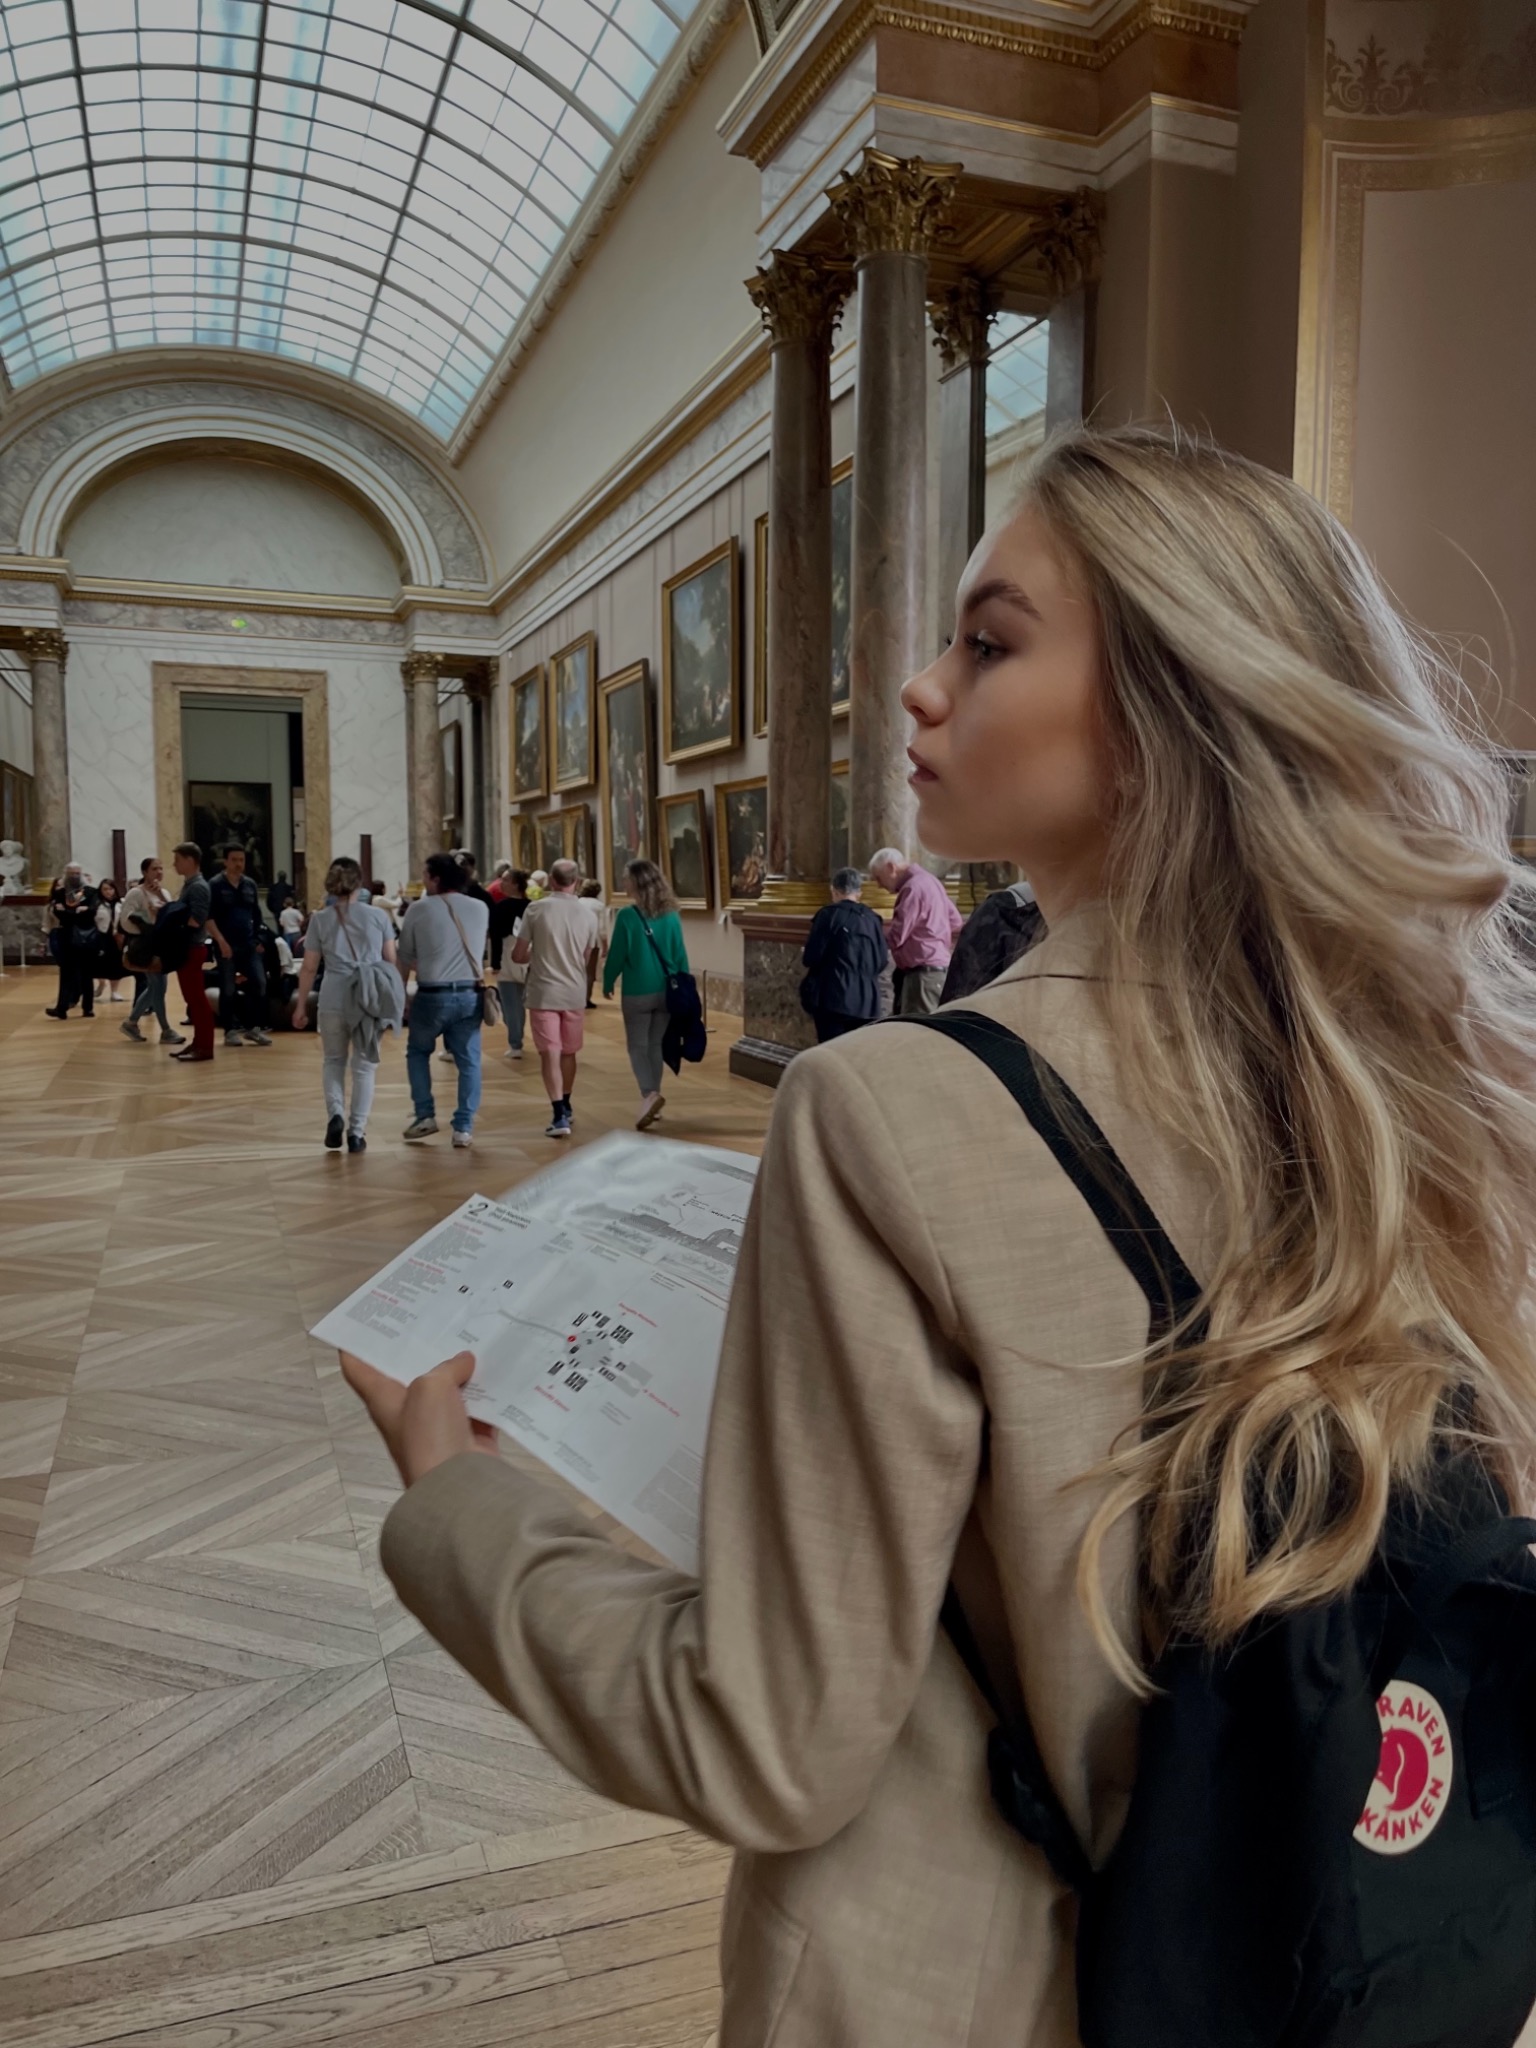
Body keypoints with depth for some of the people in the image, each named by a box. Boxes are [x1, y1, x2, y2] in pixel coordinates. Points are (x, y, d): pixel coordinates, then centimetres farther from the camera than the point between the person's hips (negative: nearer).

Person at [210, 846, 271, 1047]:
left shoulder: (250, 885, 11)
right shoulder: (215, 885, -5)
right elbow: (209, 917, -9)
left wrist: (258, 940, 11)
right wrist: (221, 941, -17)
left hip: (249, 944, 5)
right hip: (226, 945, -5)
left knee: (259, 983, -1)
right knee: (228, 989, 0)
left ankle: (254, 1027, 8)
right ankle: (230, 1030, 8)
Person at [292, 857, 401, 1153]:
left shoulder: (320, 919, 4)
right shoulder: (378, 915, 5)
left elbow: (309, 968, 6)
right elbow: (391, 961, 7)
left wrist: (300, 1006, 14)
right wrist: (395, 999, 18)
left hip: (334, 997, 0)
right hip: (371, 997, 0)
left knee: (333, 1060, 19)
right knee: (364, 1064, 9)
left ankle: (335, 1114, -1)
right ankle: (356, 1132, 8)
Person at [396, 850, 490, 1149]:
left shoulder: (420, 909, -4)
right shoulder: (480, 909, 6)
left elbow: (404, 957, 3)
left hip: (432, 994, -2)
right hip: (469, 994, 2)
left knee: (417, 1052, 20)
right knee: (468, 1062, 6)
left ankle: (425, 1116, 15)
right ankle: (463, 1128, 4)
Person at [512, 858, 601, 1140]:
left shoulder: (535, 909, -8)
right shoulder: (588, 913, -2)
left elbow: (519, 955, -4)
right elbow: (588, 957, 6)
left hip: (543, 993, -3)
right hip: (575, 993, 3)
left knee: (549, 1054, -1)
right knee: (568, 1052, 18)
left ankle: (559, 1116, -10)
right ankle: (565, 1108, 34)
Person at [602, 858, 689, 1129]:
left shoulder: (627, 915, -12)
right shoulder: (671, 914, 0)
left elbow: (617, 954, -7)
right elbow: (680, 954, 5)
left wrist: (607, 983, 9)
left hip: (638, 992, -4)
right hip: (666, 991, 4)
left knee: (637, 1046, 4)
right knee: (655, 1044, 17)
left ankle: (650, 1094, -17)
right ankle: (652, 1098, 22)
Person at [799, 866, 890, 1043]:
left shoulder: (829, 914, -5)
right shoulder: (872, 918, 8)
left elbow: (812, 956, -8)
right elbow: (882, 962, 9)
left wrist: (806, 960, 14)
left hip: (833, 995, -5)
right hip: (865, 999, 5)